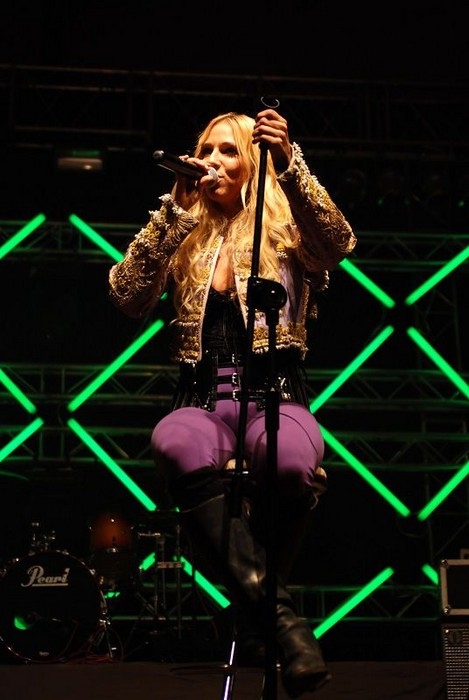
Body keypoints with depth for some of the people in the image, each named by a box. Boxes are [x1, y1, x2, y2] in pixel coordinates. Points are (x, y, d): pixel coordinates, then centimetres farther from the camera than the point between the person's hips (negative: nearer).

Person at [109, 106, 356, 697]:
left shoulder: (285, 231, 13)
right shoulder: (182, 240, 18)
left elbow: (337, 243, -10)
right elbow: (127, 298, 1)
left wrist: (290, 164, -22)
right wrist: (174, 208, -1)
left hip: (274, 397, -1)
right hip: (203, 402, 1)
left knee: (290, 461, -38)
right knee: (175, 443, -37)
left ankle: (255, 606, -15)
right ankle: (275, 607, -38)